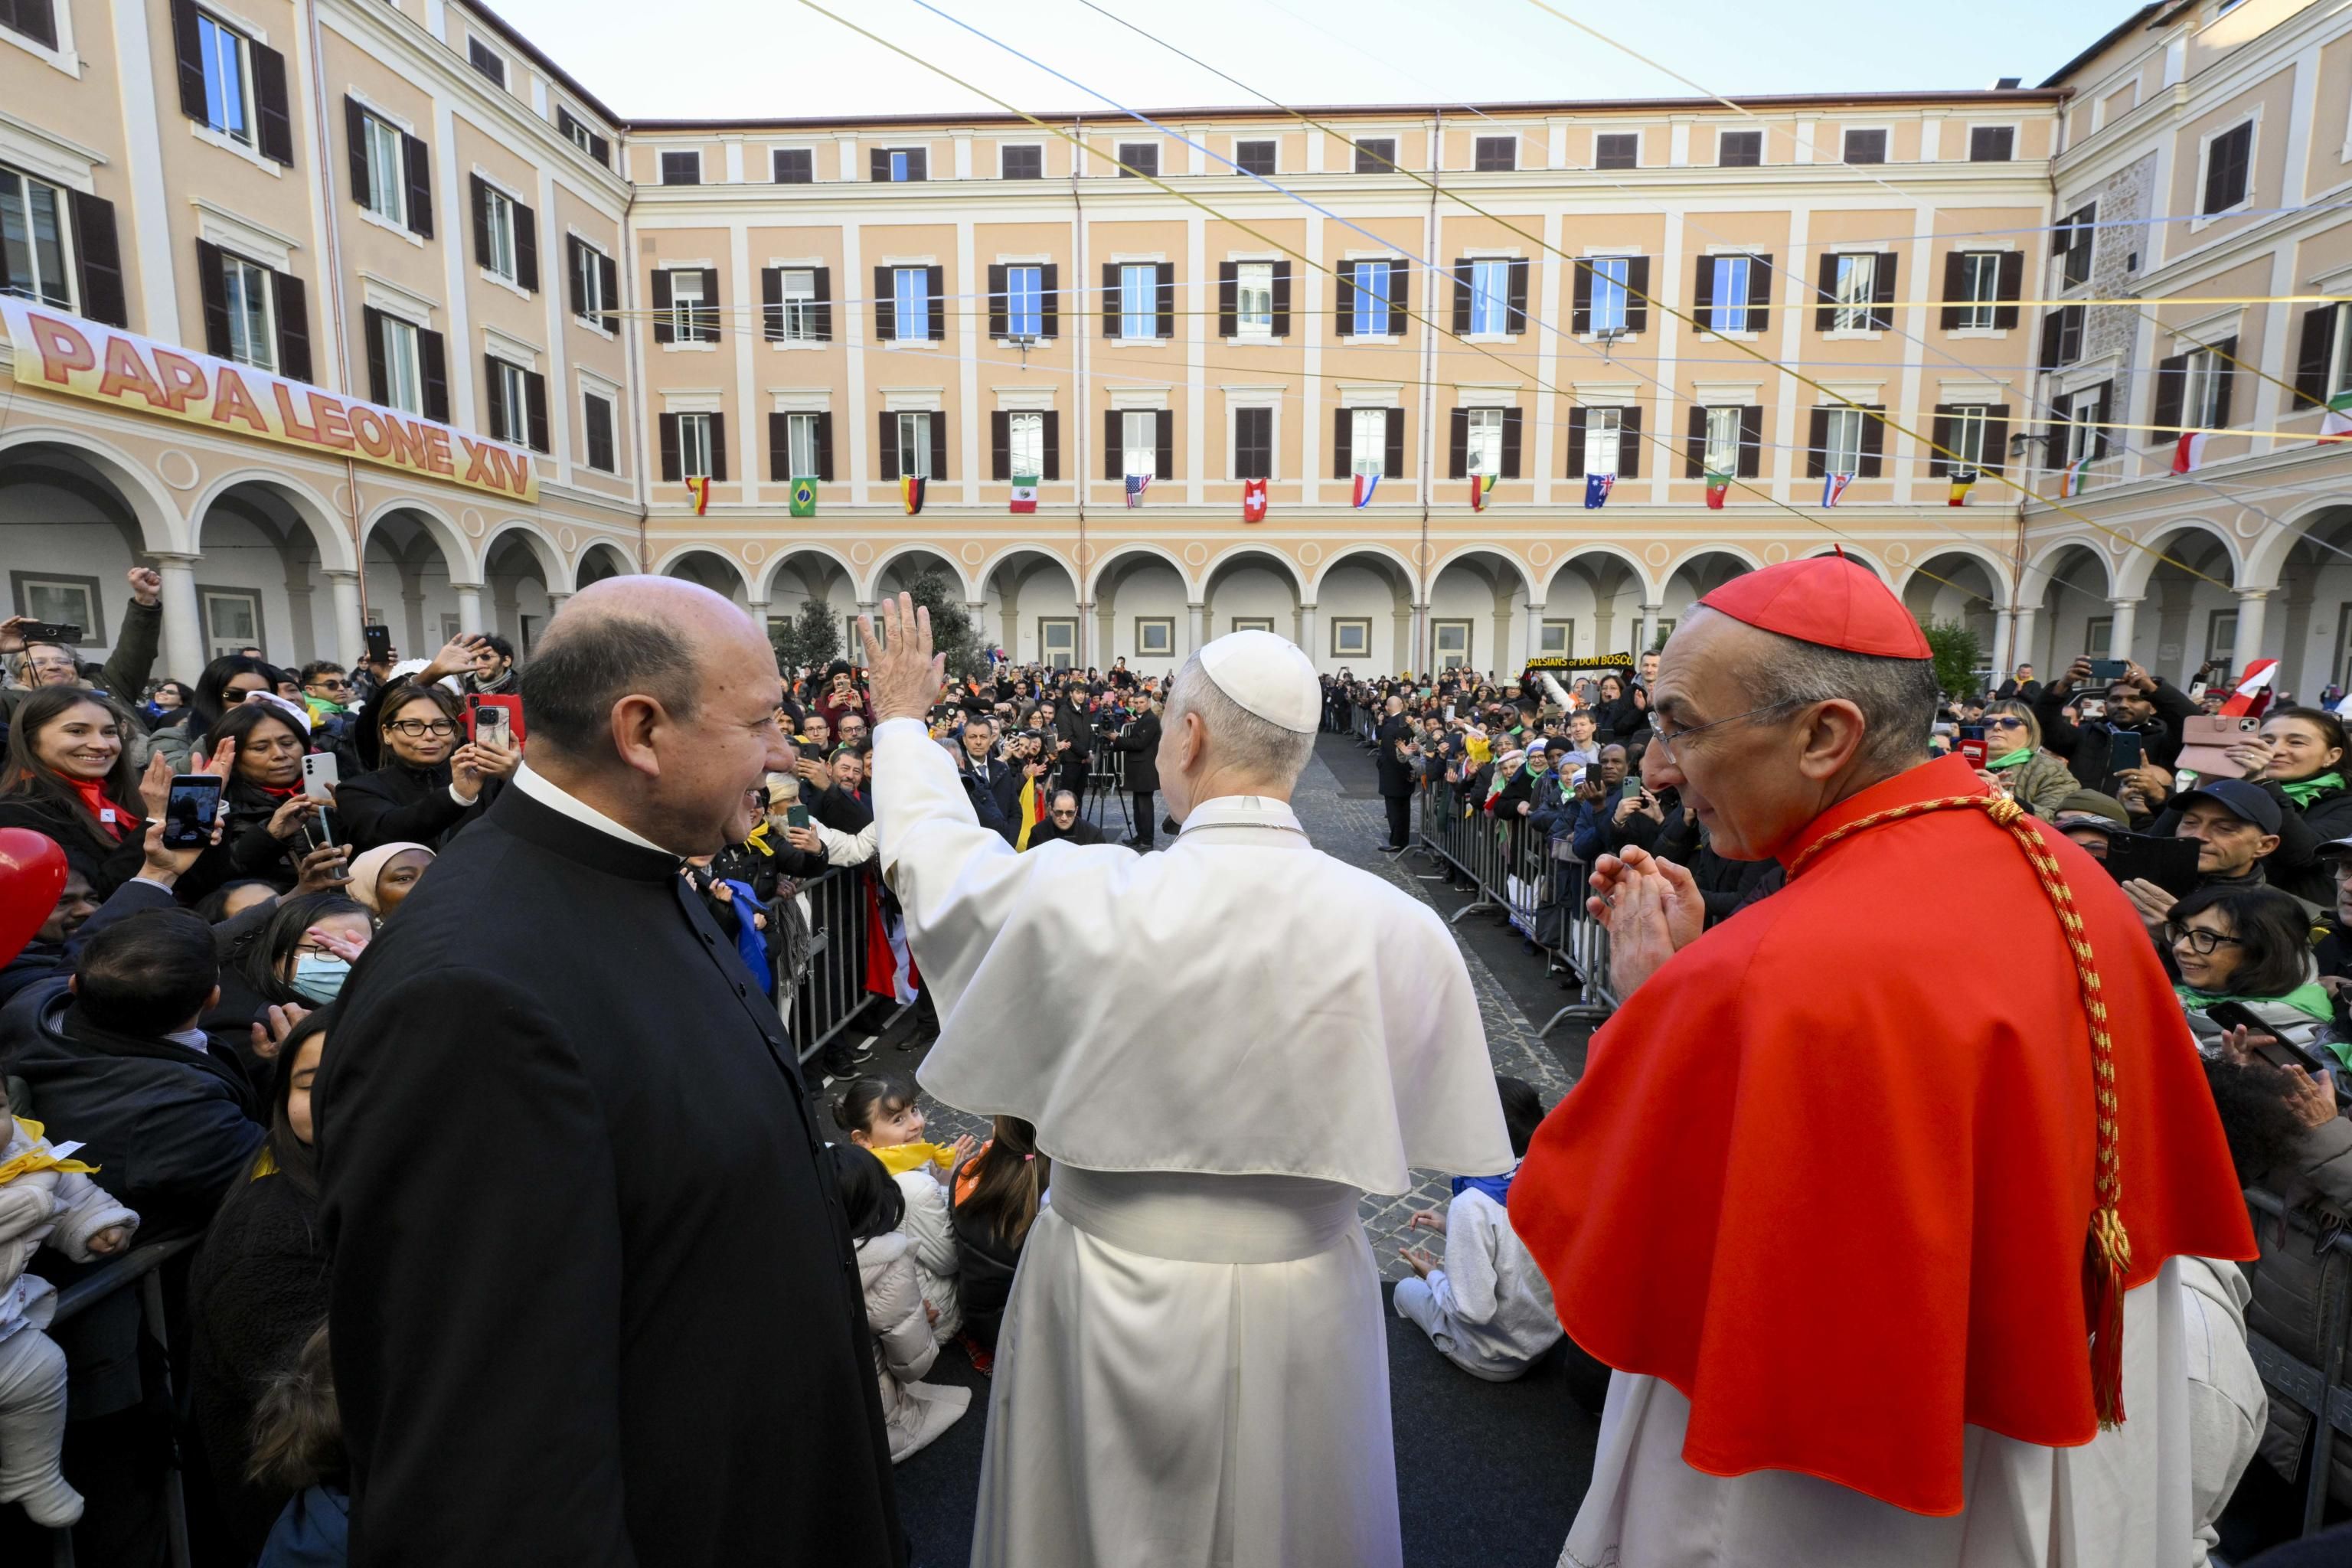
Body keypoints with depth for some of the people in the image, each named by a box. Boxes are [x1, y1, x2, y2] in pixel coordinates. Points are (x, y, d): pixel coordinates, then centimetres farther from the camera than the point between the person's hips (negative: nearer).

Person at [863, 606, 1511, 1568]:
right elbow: (1446, 1129, -4)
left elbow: (932, 853, -2)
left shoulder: (1081, 898, -23)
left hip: (1111, 1297, -1)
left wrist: (903, 719, 15)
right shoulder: (1399, 927, -19)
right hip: (1303, 1302, 2)